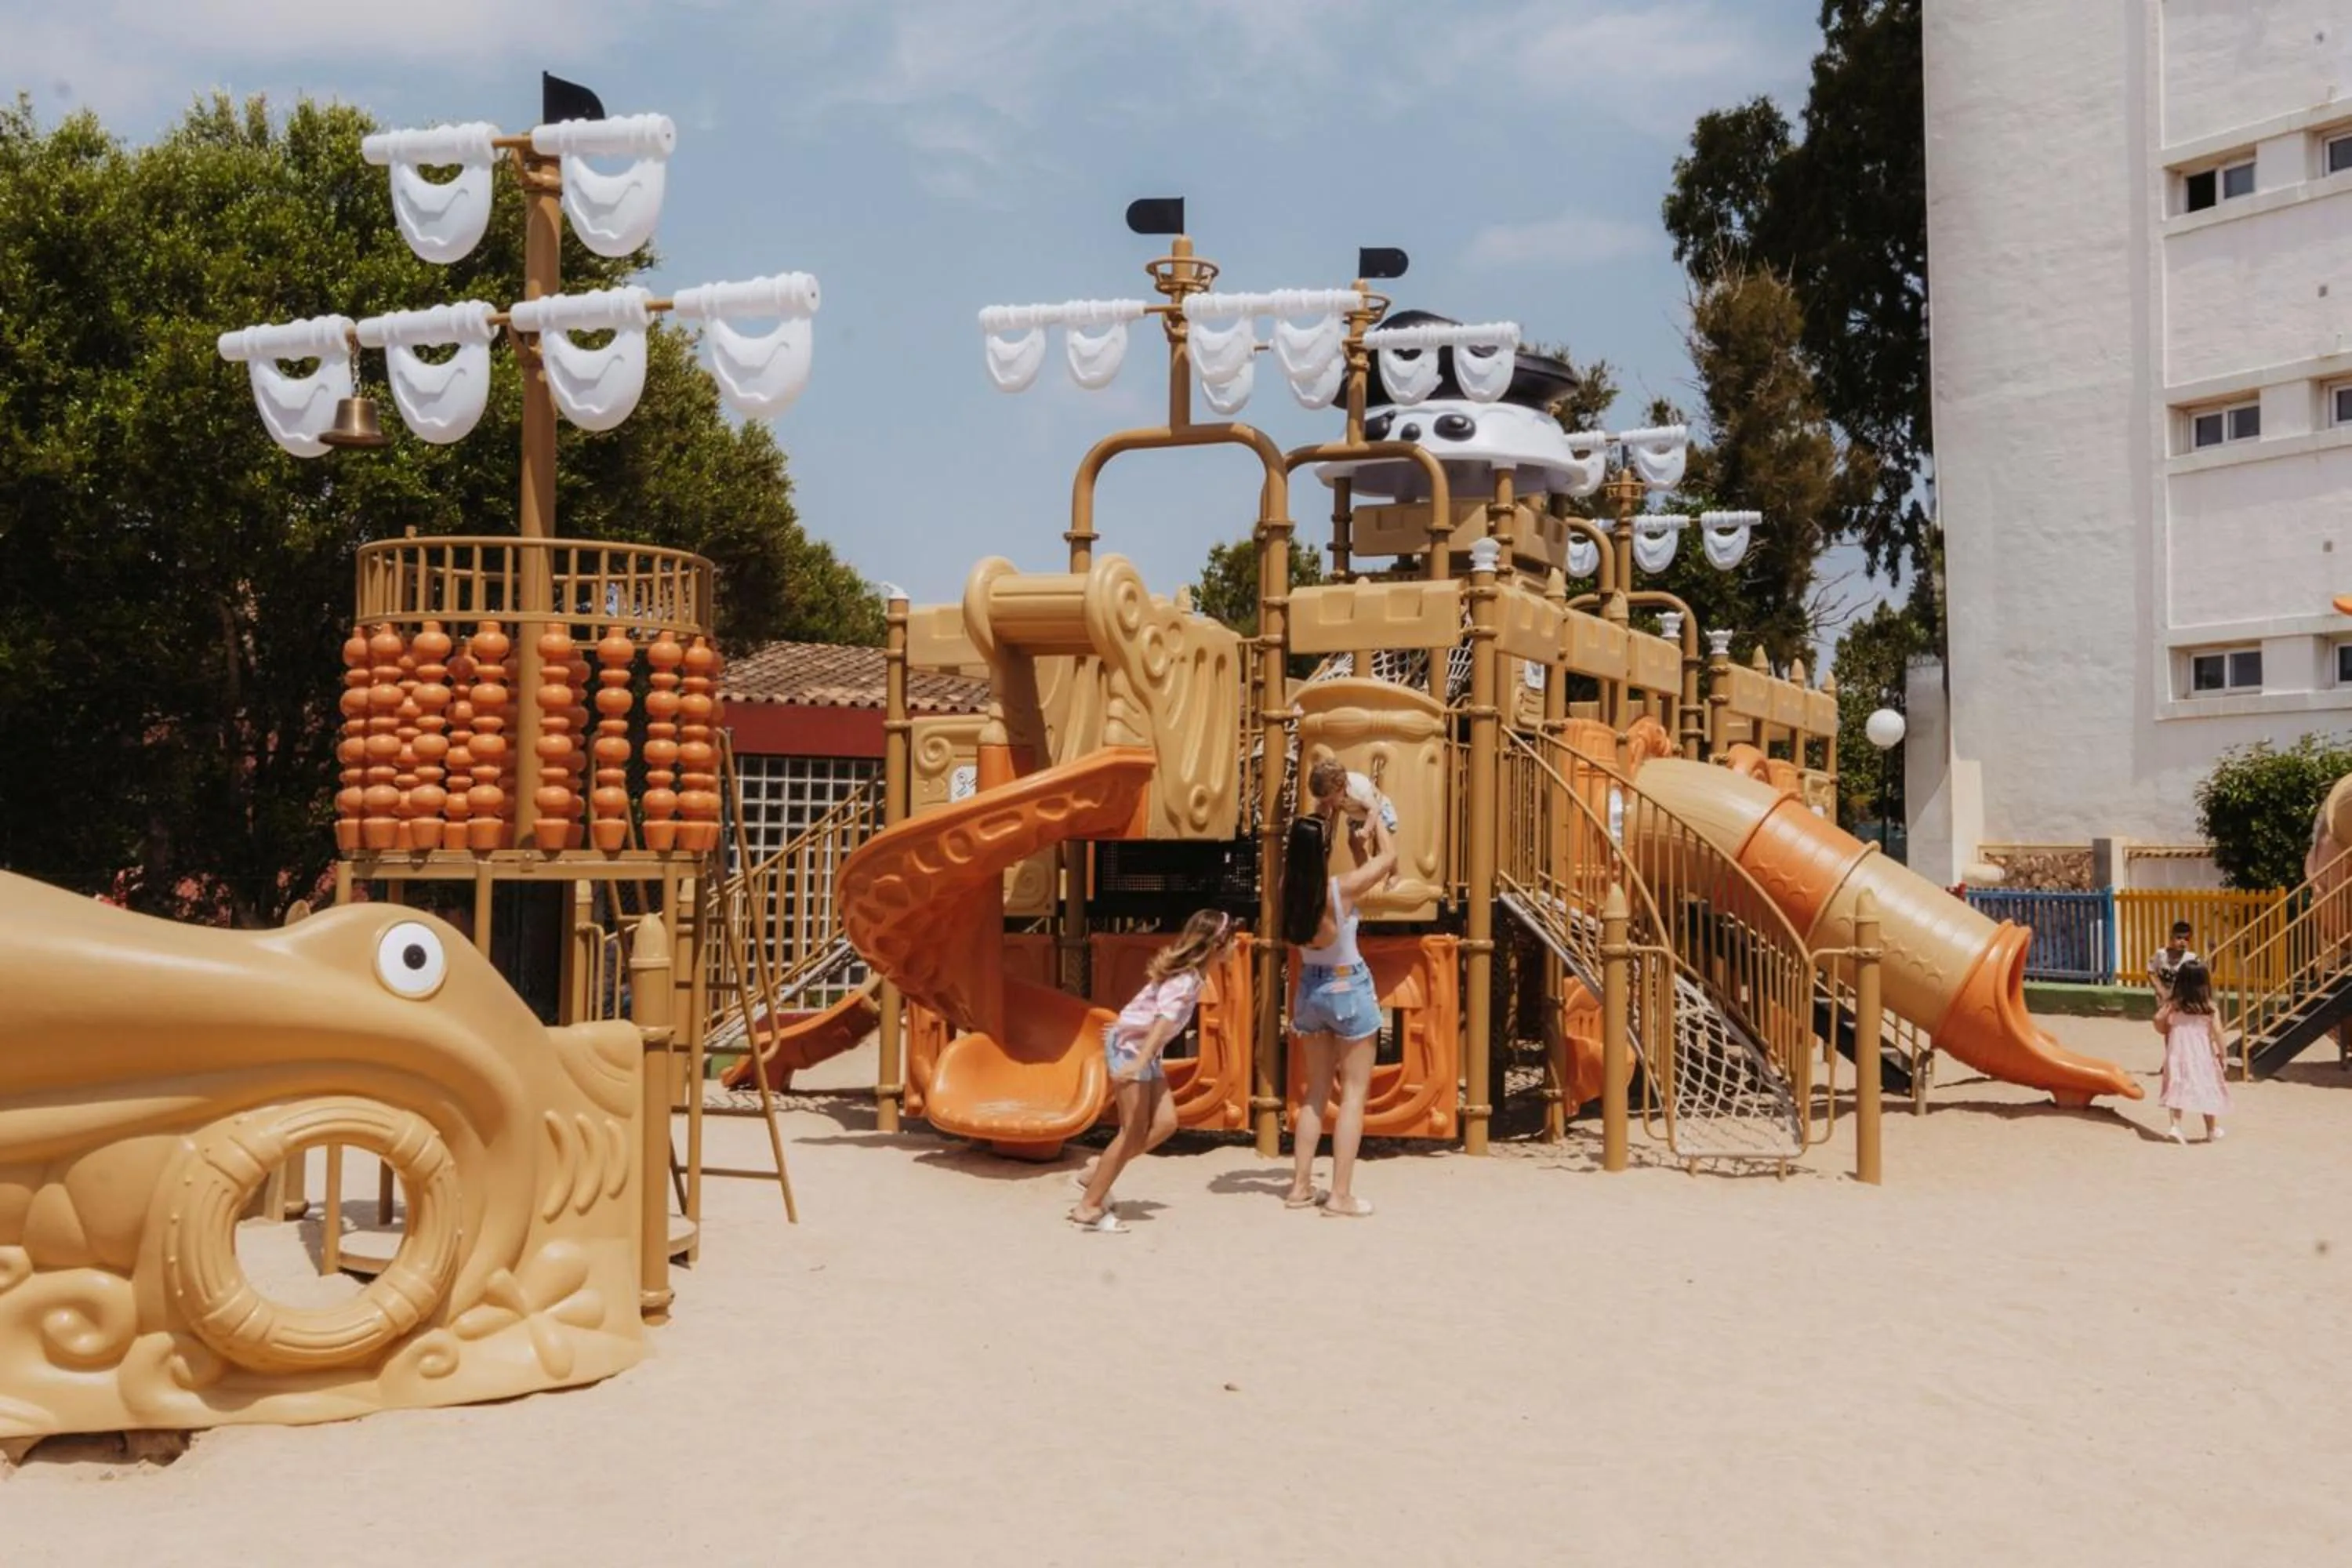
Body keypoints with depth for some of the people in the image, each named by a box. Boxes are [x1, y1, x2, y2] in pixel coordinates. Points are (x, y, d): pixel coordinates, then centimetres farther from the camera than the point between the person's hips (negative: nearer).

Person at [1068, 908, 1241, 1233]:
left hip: (1144, 1048, 9)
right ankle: (1088, 1207, -3)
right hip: (1130, 1045, -9)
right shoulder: (1184, 980, -23)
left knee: (1165, 1123, 2)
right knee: (1135, 1131, -8)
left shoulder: (1191, 973, 5)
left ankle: (1099, 1174, 10)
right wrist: (1139, 1061, -50)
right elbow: (1165, 1020, -38)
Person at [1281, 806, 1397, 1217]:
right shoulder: (1342, 890, -22)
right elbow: (1389, 855, -8)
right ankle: (1341, 1194, -1)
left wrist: (1323, 816, 17)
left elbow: (1294, 854, 14)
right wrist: (1377, 818, 8)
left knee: (1317, 1091, 16)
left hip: (1310, 989, 5)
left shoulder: (1291, 889, -9)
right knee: (1354, 1093, 3)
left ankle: (1301, 1187, 17)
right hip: (1349, 989, -5)